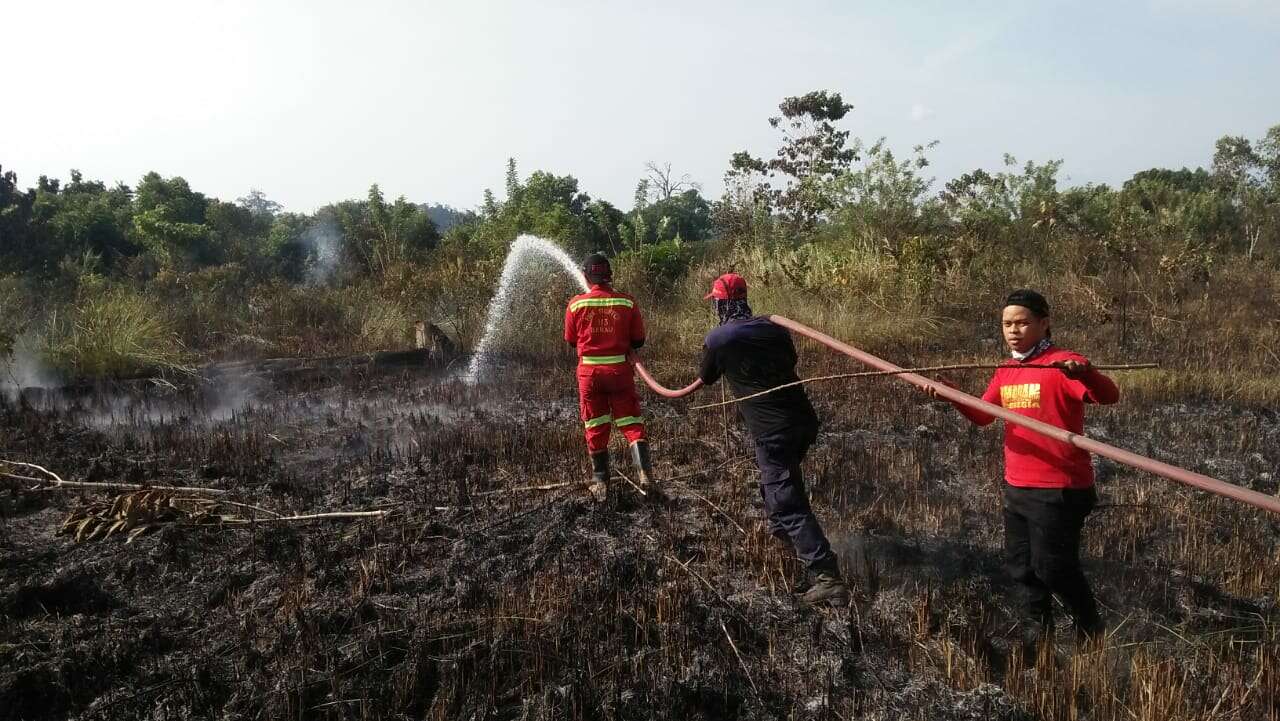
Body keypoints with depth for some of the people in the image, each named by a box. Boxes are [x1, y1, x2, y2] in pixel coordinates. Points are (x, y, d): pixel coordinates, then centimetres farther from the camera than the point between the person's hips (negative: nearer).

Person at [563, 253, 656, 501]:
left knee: (595, 428, 11)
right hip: (620, 369, 0)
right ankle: (645, 473, -5)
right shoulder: (627, 302, -5)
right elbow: (639, 340, 0)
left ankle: (600, 483, 17)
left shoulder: (576, 304, -5)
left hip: (589, 371, 0)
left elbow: (571, 340, 6)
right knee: (631, 423, 8)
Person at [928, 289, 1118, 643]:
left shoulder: (1063, 365, -15)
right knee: (1022, 565, 17)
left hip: (1058, 490, -8)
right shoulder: (1006, 371, 10)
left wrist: (1084, 373, -48)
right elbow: (983, 415, 10)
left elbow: (1109, 396, -27)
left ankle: (1093, 634, 25)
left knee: (1054, 567, 1)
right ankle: (1036, 631, 35)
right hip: (1016, 487, 8)